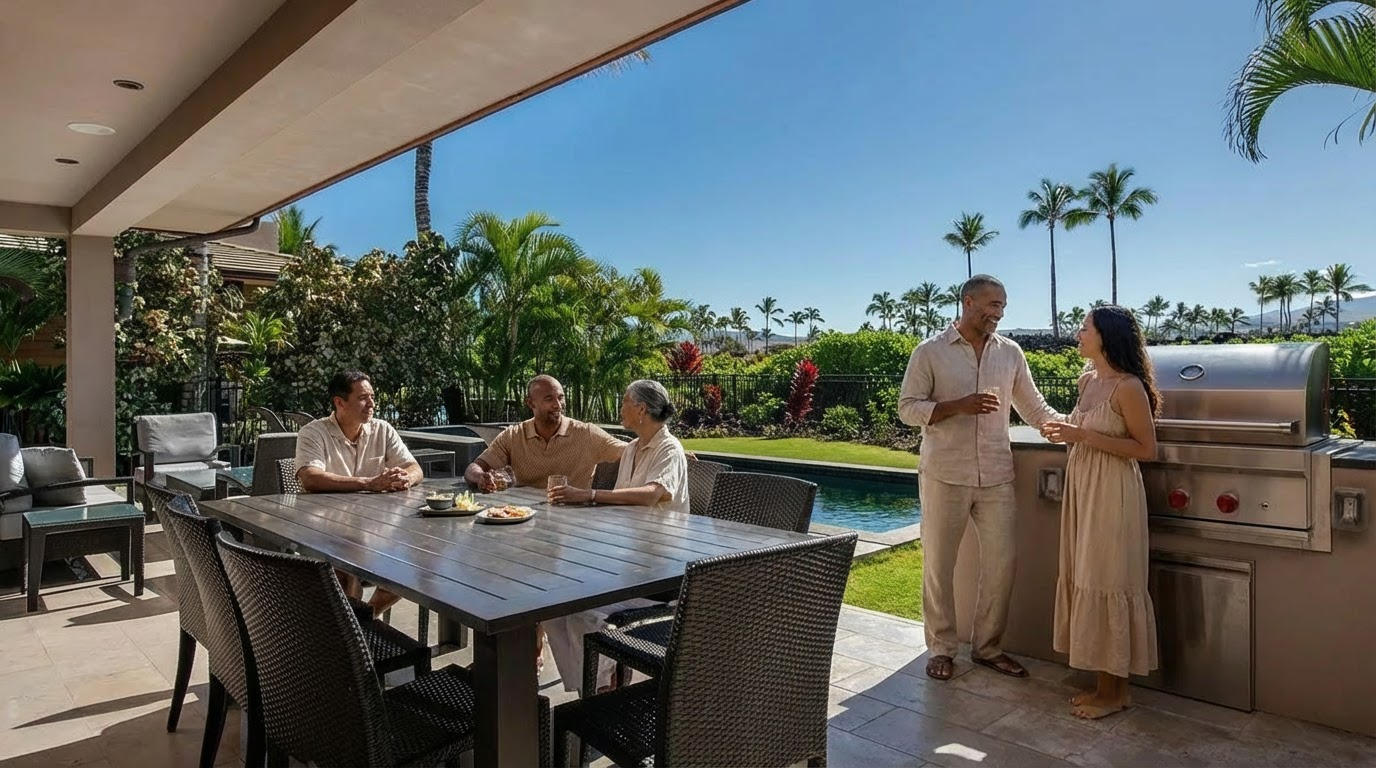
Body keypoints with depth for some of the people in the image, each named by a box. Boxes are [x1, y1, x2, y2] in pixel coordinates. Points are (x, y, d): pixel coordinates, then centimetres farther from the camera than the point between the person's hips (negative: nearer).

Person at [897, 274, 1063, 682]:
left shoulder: (1010, 352, 9)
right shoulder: (930, 351, -3)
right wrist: (958, 406, -18)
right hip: (944, 476, -3)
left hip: (996, 476, 4)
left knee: (1002, 562, 6)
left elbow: (1034, 407, 14)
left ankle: (987, 647, 24)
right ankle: (941, 649, 22)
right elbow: (908, 408, -6)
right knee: (939, 565, 5)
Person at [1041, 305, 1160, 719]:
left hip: (1113, 493, -9)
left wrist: (1085, 436, -21)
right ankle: (1103, 682, 25)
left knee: (1108, 583, 0)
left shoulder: (1128, 387, -15)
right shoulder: (1087, 380, 10)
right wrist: (1067, 432, 2)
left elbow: (1146, 449, -16)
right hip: (1082, 487, 9)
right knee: (1086, 580, 13)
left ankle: (1116, 690, 16)